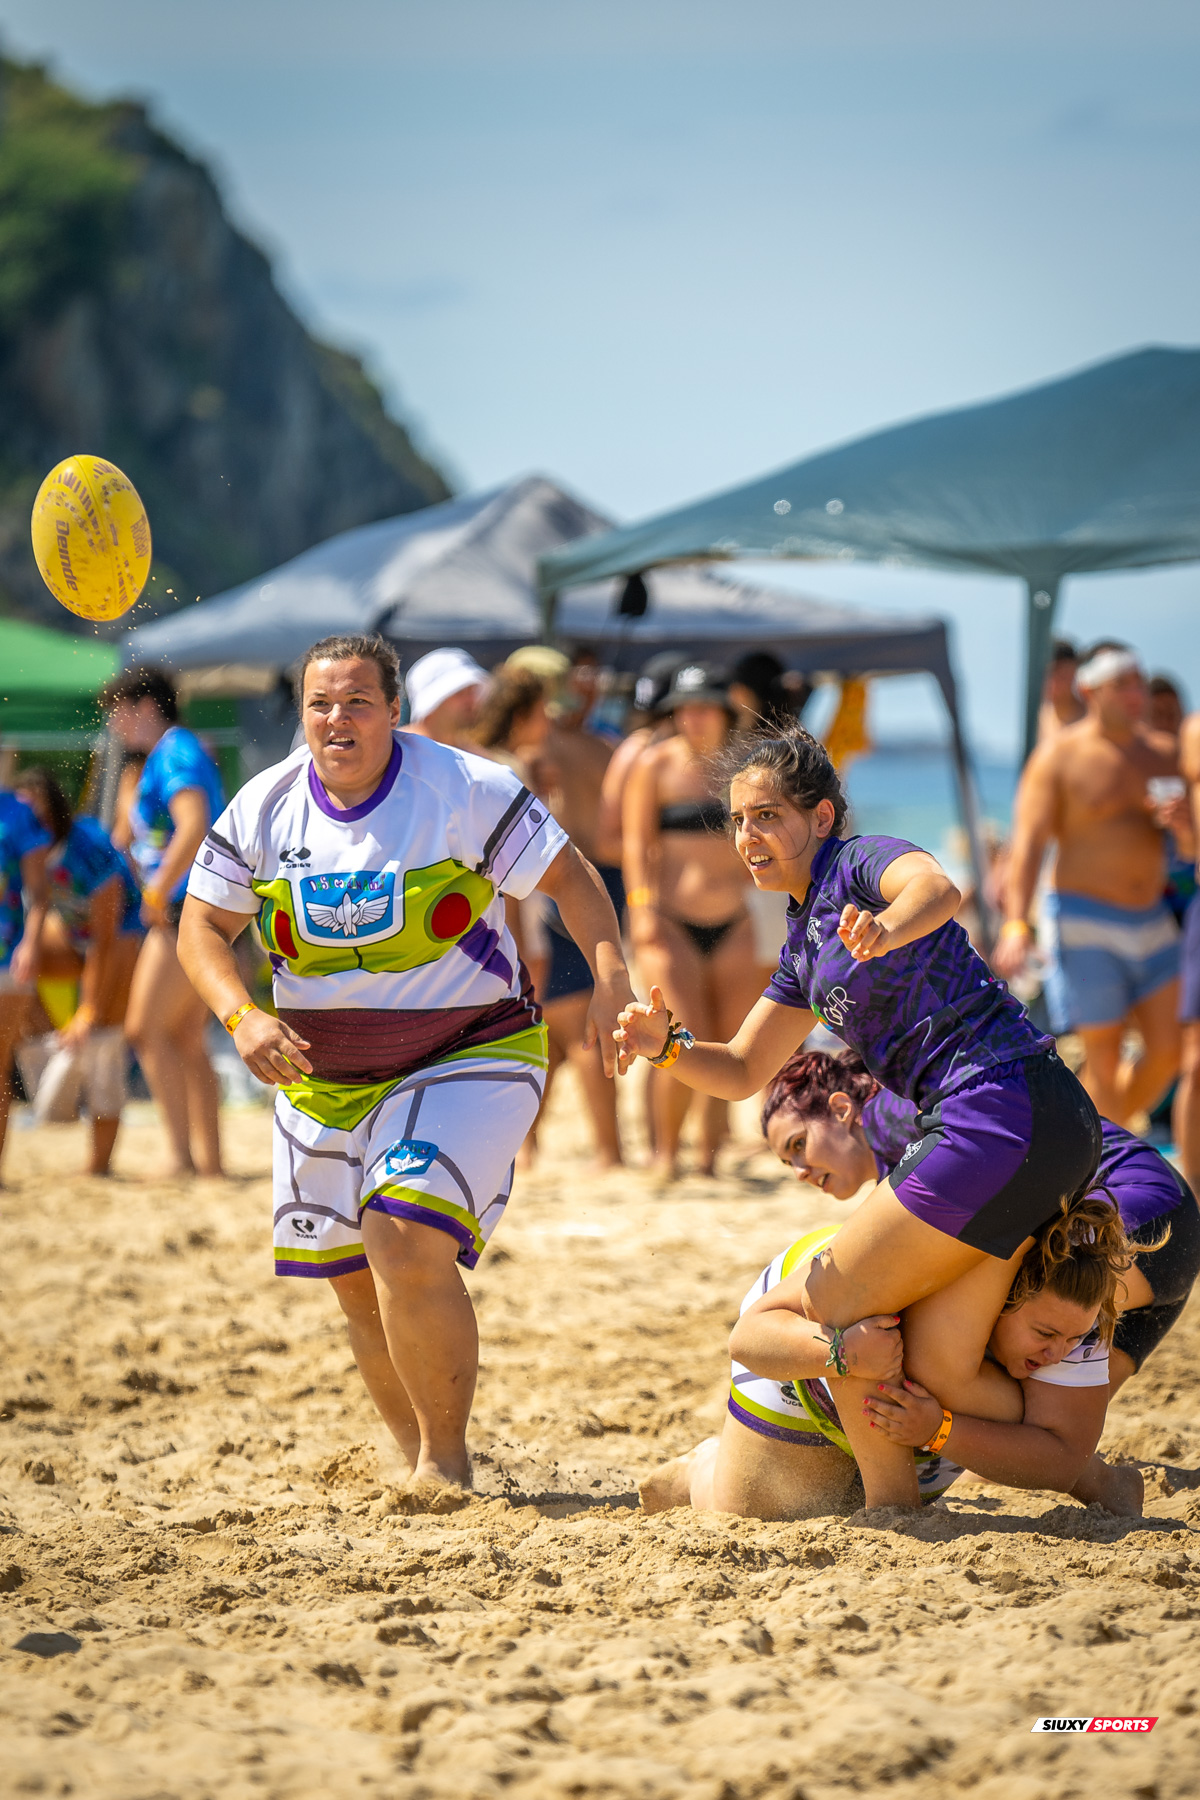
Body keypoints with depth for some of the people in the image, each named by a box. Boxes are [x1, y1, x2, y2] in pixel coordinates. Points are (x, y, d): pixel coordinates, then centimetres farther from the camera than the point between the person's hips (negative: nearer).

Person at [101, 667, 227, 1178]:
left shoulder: (175, 752, -10)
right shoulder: (166, 756, 22)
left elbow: (195, 826, -25)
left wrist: (156, 895, -20)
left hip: (189, 908, -10)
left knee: (146, 1028, -12)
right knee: (186, 1042, 10)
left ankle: (182, 1155, -16)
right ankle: (210, 1163, 10)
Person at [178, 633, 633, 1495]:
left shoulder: (466, 791, -13)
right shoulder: (264, 808, -3)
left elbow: (568, 876, -8)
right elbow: (203, 927, 2)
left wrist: (611, 973, -24)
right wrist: (242, 1018, -16)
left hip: (468, 1057, -5)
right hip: (322, 1077, 5)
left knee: (408, 1247, -23)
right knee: (356, 1285, 9)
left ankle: (447, 1460, -6)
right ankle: (420, 1463, 29)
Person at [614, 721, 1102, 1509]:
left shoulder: (864, 861, -3)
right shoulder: (806, 944, 24)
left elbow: (939, 888, -28)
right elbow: (742, 1072, 25)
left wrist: (885, 930, -51)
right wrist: (666, 1044, 4)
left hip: (1003, 1106, -9)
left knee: (830, 1308, -4)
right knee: (935, 1366, 4)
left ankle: (892, 1501, 5)